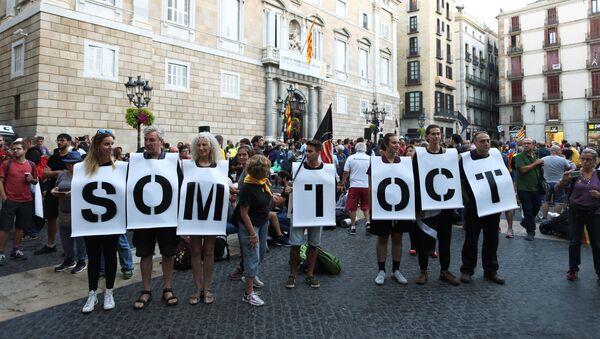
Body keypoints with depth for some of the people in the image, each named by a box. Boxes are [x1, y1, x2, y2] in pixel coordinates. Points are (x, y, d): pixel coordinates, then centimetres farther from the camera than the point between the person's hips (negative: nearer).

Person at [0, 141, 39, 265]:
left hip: (26, 201, 3)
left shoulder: (31, 164, 7)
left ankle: (16, 250, 24)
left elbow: (36, 181, 16)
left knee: (20, 226, 12)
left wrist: (32, 179, -7)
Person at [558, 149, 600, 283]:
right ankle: (573, 270, 22)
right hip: (576, 212, 0)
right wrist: (564, 179, -29)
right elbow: (559, 188, -9)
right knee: (574, 242, 7)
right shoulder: (574, 174, -2)